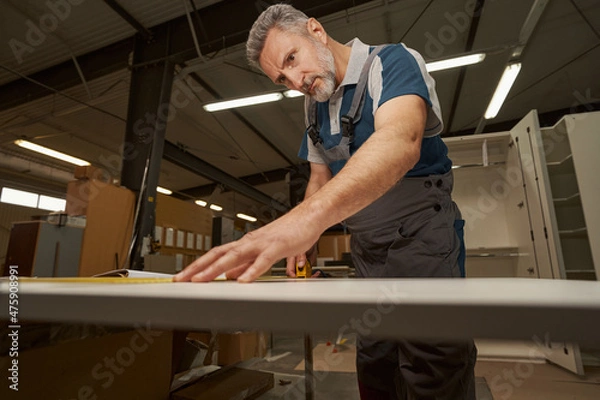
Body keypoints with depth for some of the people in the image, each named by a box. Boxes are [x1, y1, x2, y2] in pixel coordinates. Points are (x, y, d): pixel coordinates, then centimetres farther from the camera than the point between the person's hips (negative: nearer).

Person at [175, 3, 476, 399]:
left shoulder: (393, 62, -11)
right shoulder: (314, 104, 10)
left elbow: (400, 140, -34)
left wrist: (308, 215, -49)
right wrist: (303, 236, -1)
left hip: (421, 236, -6)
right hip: (368, 250, 7)